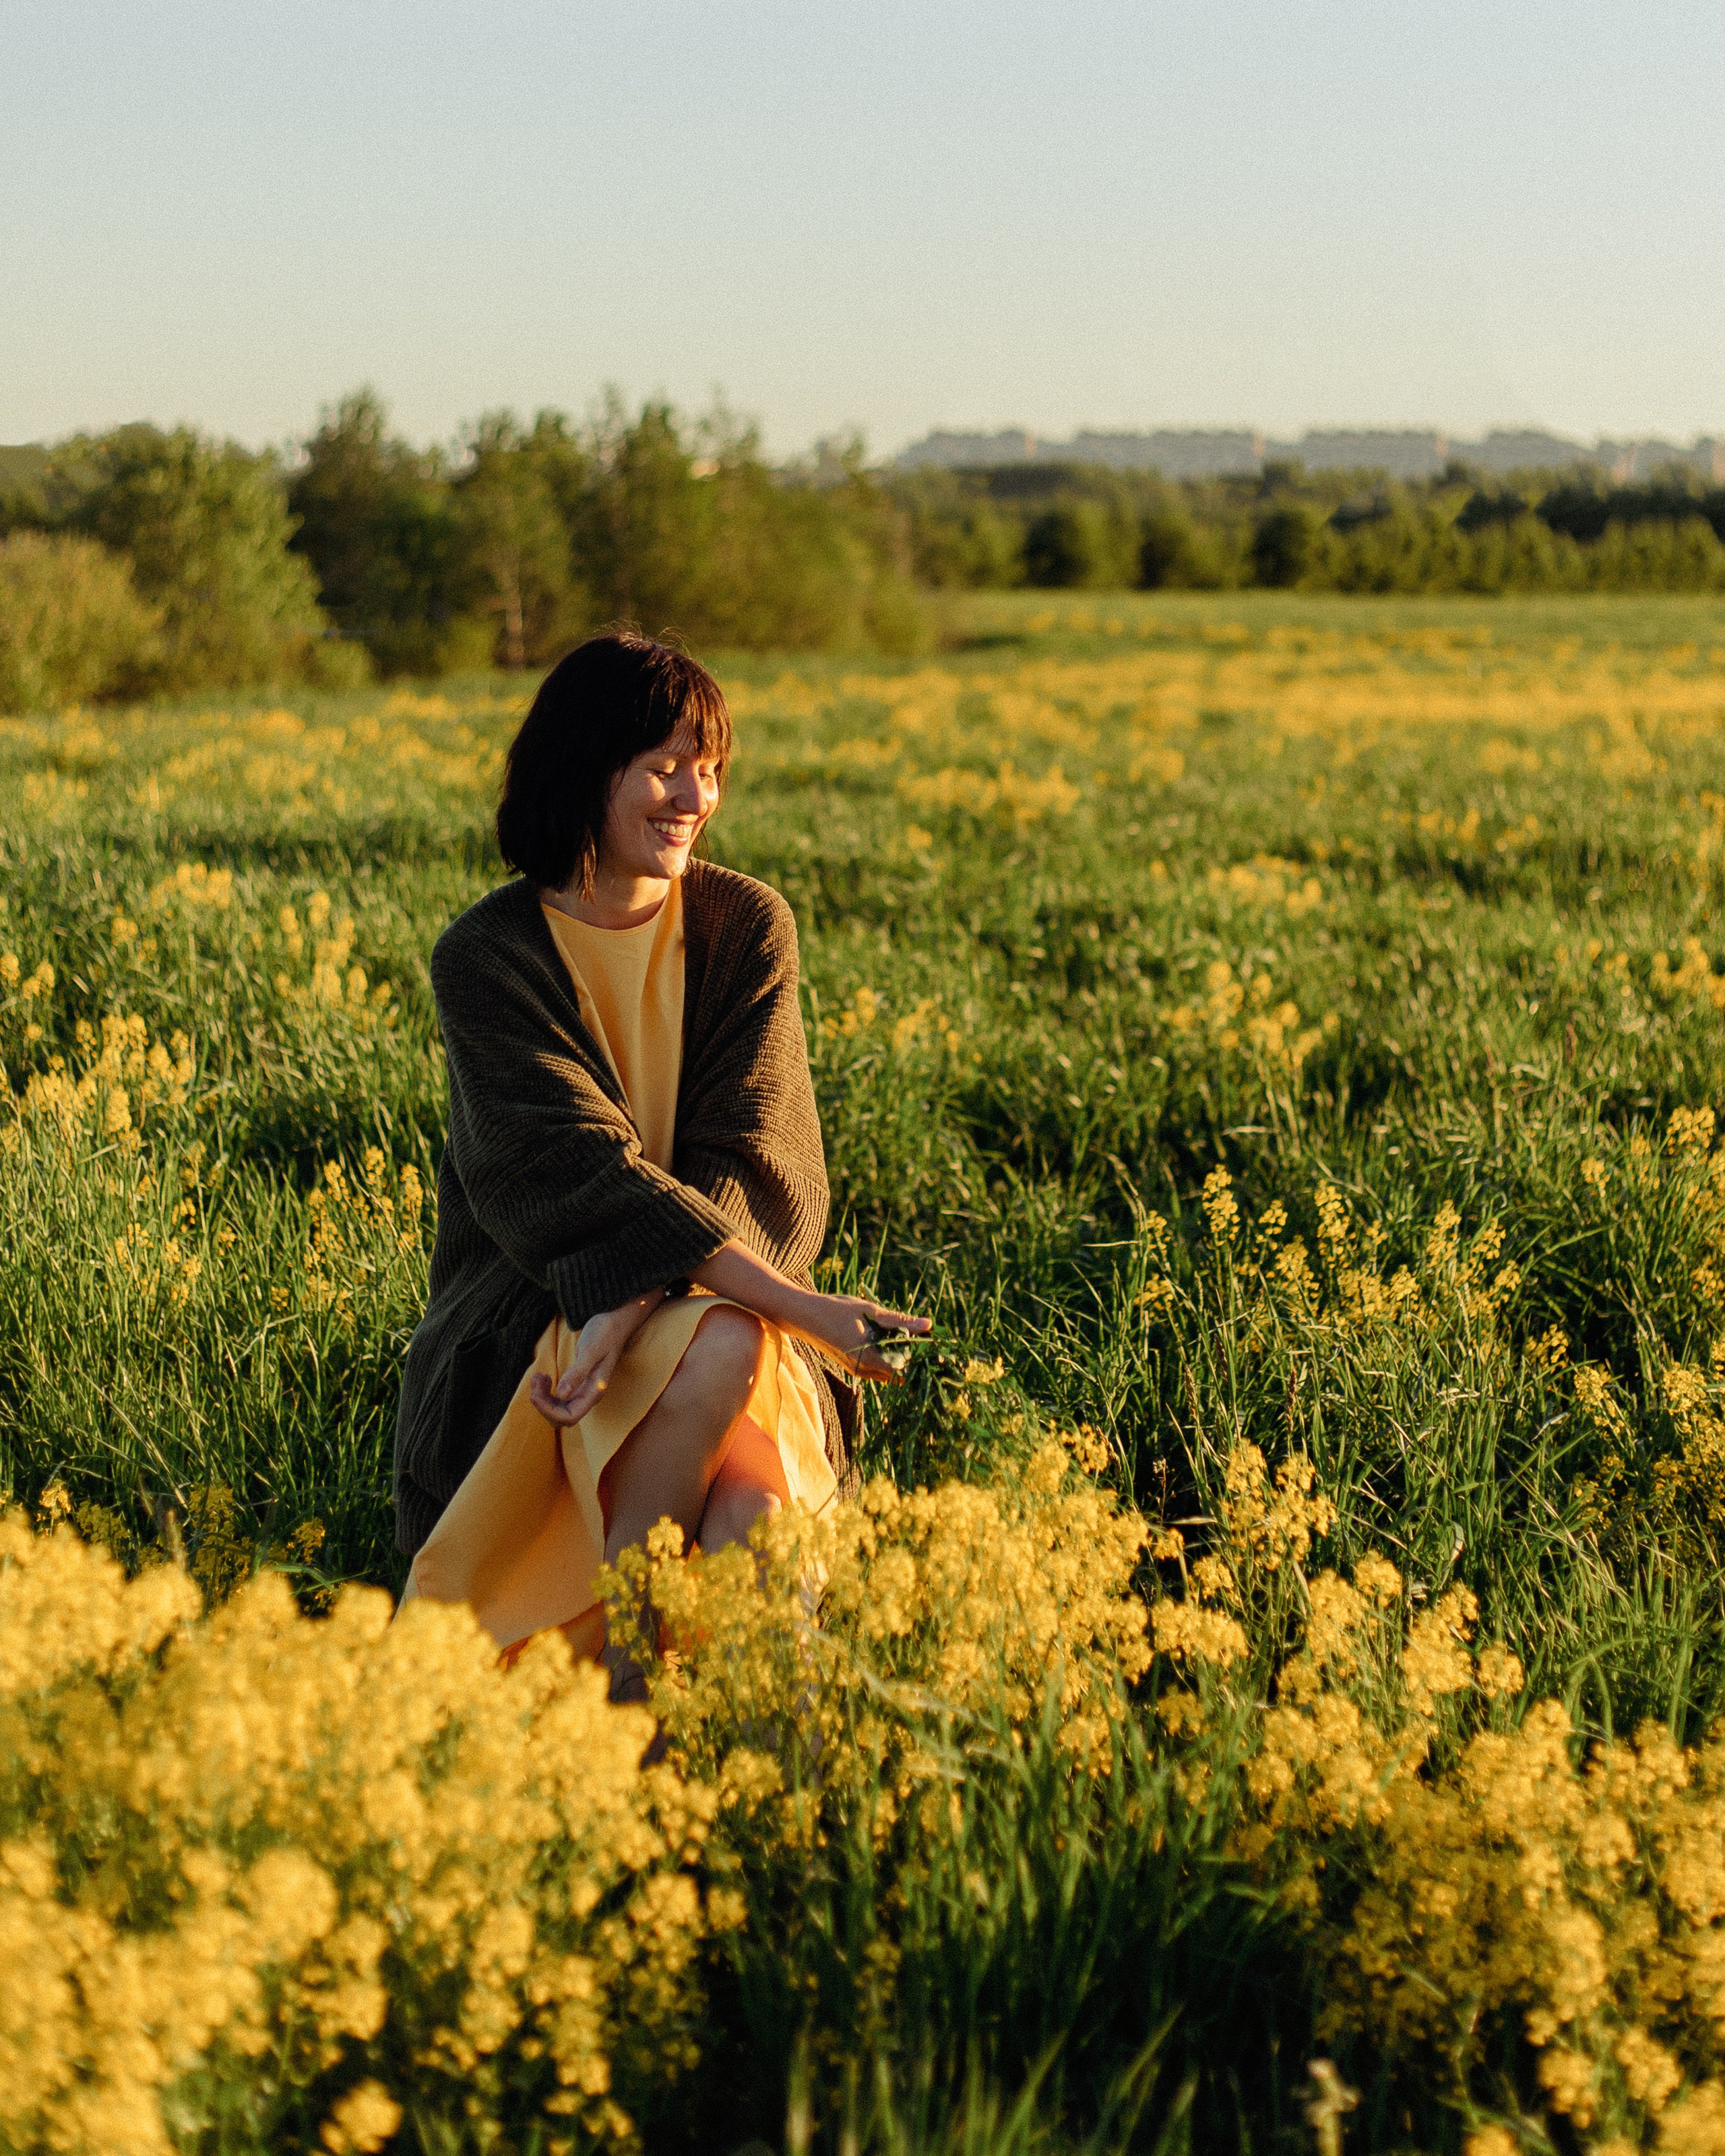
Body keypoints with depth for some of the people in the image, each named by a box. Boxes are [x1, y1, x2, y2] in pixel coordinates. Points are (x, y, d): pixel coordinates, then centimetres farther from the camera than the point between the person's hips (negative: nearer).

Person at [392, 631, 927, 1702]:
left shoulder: (748, 926, 1)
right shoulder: (486, 958, -7)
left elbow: (752, 1164, -7)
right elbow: (580, 1169, -19)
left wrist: (638, 1300, -27)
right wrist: (795, 1304, -29)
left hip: (711, 1292, 2)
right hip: (532, 1313, -2)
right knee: (720, 1348, -35)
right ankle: (618, 1661, -21)